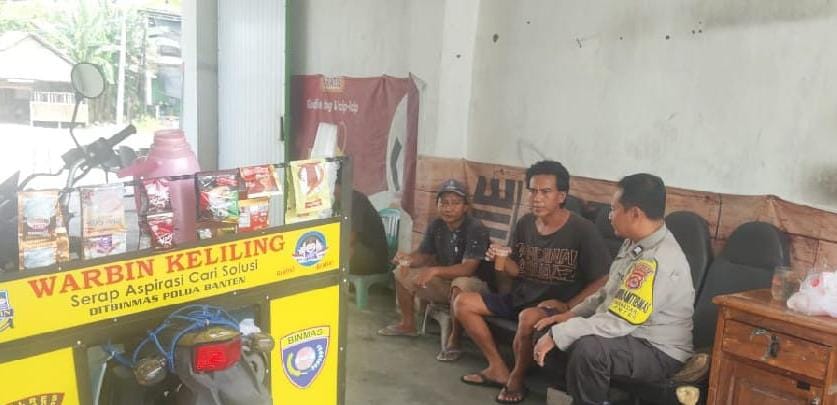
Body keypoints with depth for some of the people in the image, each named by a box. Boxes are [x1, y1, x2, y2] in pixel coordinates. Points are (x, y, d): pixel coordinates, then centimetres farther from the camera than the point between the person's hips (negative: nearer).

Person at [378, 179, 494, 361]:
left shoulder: (476, 229, -23)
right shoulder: (436, 226, -2)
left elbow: (468, 268, -33)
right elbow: (423, 254, 5)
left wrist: (435, 271, -46)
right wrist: (408, 259, -20)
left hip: (474, 283, -7)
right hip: (444, 280, 7)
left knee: (460, 285, -41)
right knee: (403, 272, 2)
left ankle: (454, 339, -21)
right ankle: (408, 323, 16)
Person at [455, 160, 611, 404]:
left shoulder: (582, 230, -15)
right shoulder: (524, 224, 2)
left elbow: (602, 281, -15)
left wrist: (568, 306, -23)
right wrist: (502, 261, -10)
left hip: (557, 306, -6)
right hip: (519, 299, 7)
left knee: (528, 318, -39)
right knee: (462, 303, -2)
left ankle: (516, 379, -8)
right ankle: (498, 369, 3)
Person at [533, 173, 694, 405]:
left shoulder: (658, 262, -29)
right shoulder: (636, 243, 3)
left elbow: (616, 323, -31)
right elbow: (610, 293, 16)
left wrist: (557, 335, -25)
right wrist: (571, 314, 5)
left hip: (658, 352, -9)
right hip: (629, 334, 10)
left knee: (589, 348, -34)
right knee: (555, 331, 3)